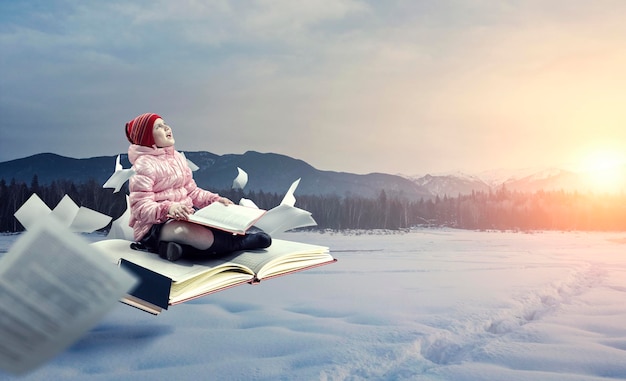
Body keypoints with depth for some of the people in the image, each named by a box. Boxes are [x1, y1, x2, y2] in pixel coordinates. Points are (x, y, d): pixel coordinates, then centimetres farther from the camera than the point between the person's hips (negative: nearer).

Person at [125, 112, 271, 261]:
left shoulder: (177, 157, 15)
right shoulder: (144, 164, -8)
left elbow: (191, 191, 19)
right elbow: (141, 207, -16)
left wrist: (215, 199, 2)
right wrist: (168, 208, -33)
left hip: (183, 218, 8)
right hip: (154, 226, -8)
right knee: (201, 235, -37)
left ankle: (177, 247, -23)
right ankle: (242, 241, -13)